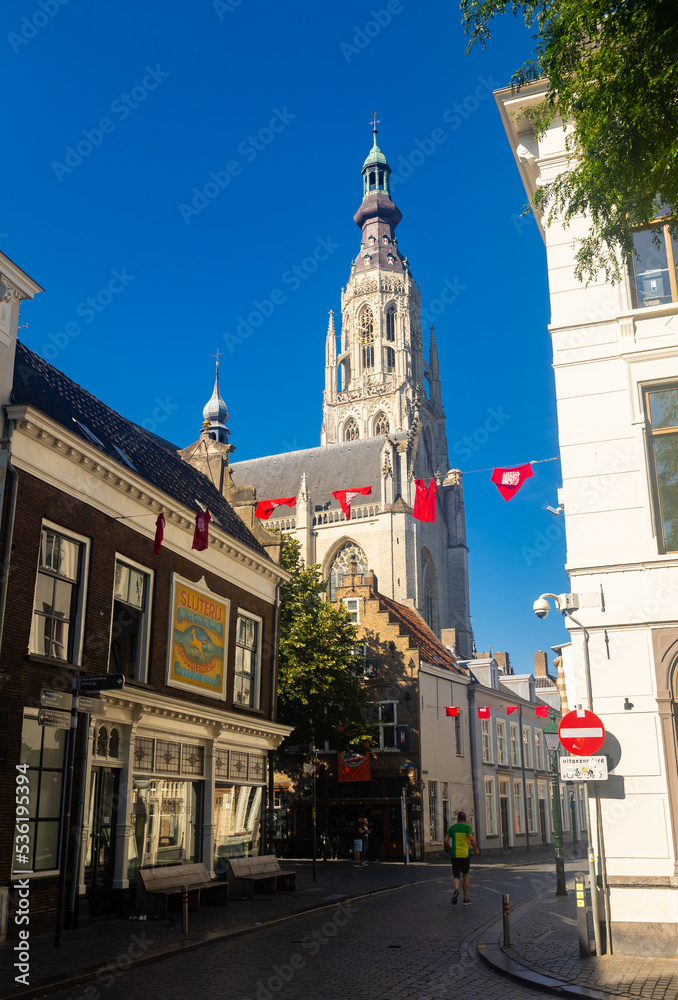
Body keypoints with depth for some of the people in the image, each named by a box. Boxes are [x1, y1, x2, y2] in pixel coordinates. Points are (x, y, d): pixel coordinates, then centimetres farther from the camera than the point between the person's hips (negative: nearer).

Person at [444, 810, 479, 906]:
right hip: (465, 855, -1)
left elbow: (446, 841, 3)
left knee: (456, 876, 6)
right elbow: (471, 839, -16)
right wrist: (476, 849, -1)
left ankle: (456, 890, -27)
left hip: (455, 855, 1)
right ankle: (465, 899, 19)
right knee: (465, 876, 16)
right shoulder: (467, 827, 0)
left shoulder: (452, 828, 8)